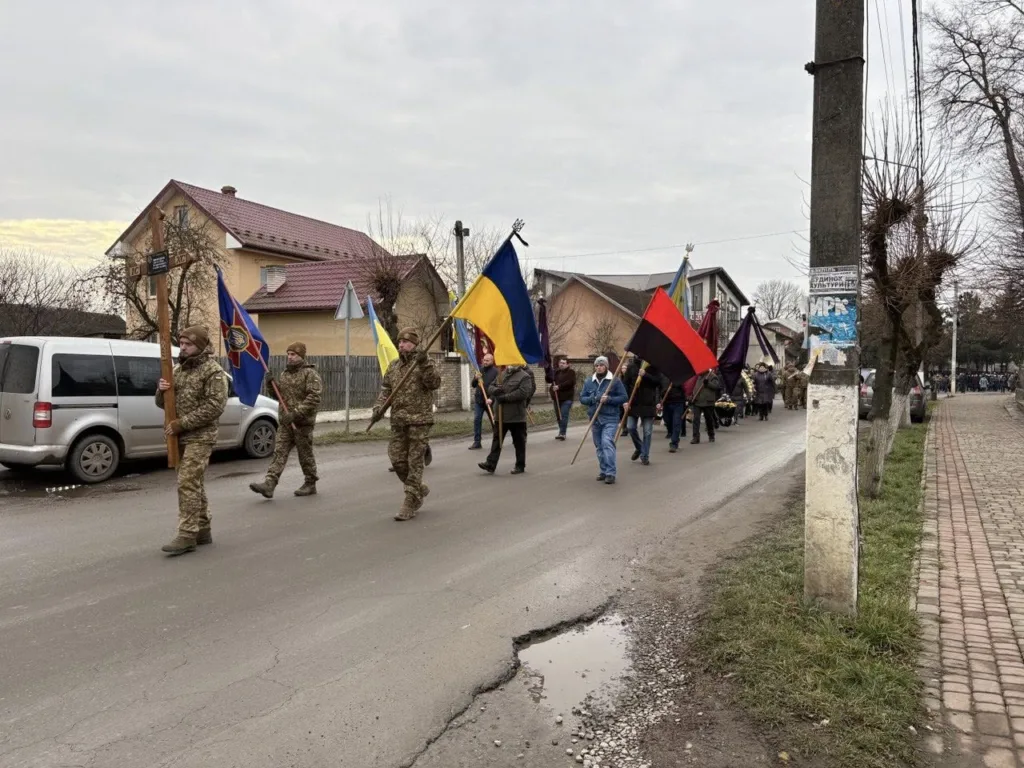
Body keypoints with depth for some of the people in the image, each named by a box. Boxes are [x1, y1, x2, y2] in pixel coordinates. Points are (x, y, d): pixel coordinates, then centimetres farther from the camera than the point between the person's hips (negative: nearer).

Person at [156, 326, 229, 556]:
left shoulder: (213, 371, -9)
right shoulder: (178, 369, 15)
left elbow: (214, 406, -19)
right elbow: (163, 404, 18)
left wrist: (182, 423, -20)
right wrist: (161, 390, -6)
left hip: (200, 437, -8)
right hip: (180, 437, 8)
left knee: (187, 484, -13)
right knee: (194, 484, 13)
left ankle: (187, 535, -10)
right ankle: (202, 530, 21)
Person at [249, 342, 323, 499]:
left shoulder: (310, 373, -8)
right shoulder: (285, 373, 16)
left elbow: (314, 397, -19)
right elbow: (278, 395, 24)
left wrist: (296, 413, -25)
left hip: (302, 422, -6)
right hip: (285, 422, 6)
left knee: (305, 455, 4)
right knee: (279, 452, -3)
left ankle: (310, 484, 18)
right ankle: (269, 485, -10)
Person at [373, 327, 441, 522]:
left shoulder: (424, 362, -4)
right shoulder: (393, 366, 13)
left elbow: (435, 383, -18)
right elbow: (385, 389, 13)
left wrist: (425, 364, -28)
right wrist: (379, 407, -3)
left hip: (419, 420, -6)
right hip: (398, 421, 6)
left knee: (415, 462, -3)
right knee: (397, 459, 7)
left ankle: (410, 502, 4)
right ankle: (419, 489, 29)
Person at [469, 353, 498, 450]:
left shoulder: (496, 372, -7)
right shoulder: (480, 370, 10)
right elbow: (473, 385, 13)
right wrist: (476, 379, -8)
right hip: (478, 400, 4)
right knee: (477, 420, -2)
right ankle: (477, 442, 1)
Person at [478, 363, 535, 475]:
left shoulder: (524, 376, -7)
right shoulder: (502, 374, 14)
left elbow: (522, 393, -20)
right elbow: (491, 387, 15)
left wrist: (505, 397, -20)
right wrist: (495, 390, -10)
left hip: (516, 416, -5)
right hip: (500, 415, 6)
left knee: (519, 441, 6)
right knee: (497, 439, 4)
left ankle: (520, 466, 18)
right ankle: (490, 464, 4)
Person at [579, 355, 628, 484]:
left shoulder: (615, 380, -3)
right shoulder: (589, 382, 9)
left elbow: (624, 397, -4)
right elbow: (582, 398, 9)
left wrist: (609, 399, -18)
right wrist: (592, 399, -12)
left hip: (610, 418, -5)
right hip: (595, 419, 5)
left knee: (607, 443, -19)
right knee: (599, 446, 12)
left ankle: (610, 473, -17)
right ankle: (604, 471, 24)